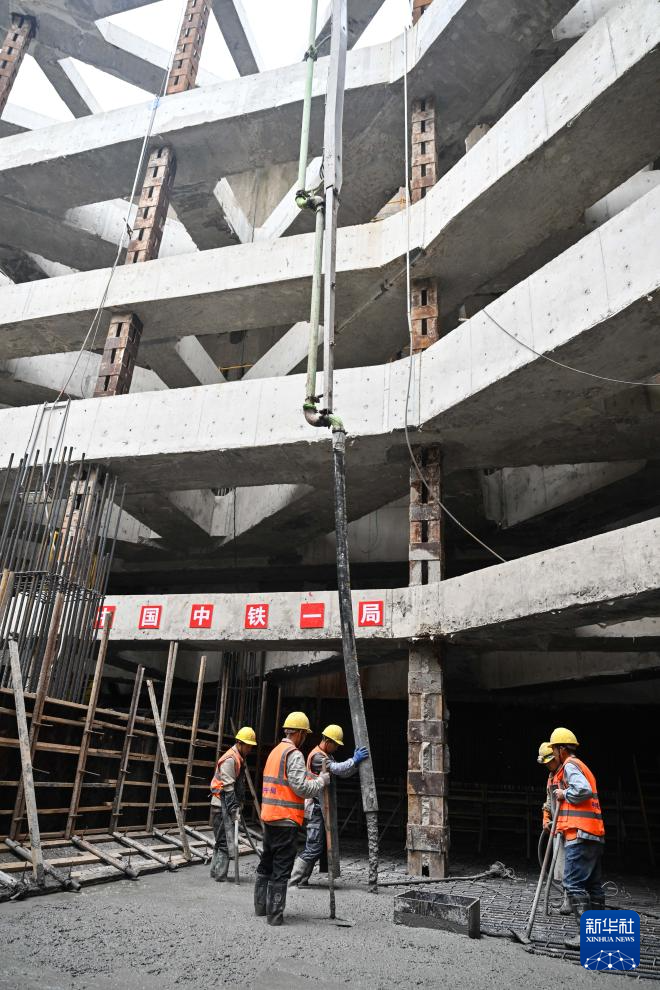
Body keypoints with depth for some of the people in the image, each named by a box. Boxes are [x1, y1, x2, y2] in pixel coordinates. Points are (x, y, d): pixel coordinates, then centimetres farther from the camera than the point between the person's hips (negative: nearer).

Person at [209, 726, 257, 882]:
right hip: (223, 805, -10)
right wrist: (234, 810, -19)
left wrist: (237, 807, 18)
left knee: (222, 840, 16)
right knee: (226, 841, -6)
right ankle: (220, 875, -2)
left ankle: (216, 872, 24)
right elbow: (228, 788, -20)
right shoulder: (230, 759, -17)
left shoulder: (238, 759, 15)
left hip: (227, 805, 10)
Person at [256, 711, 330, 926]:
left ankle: (261, 906, 29)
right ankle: (275, 914, 5)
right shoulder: (294, 754, -15)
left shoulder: (275, 751, 14)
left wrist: (313, 779, 16)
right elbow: (302, 788, -20)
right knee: (281, 867, 0)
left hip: (269, 816, 9)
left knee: (266, 863, 19)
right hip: (286, 819, -9)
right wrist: (322, 780, -3)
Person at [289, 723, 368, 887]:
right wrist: (354, 760, -26)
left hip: (322, 807, 10)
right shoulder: (317, 756, -15)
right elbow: (337, 769, -29)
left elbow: (343, 773, 10)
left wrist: (356, 761, -5)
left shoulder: (327, 756, 18)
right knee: (314, 847, -8)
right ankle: (292, 882, -2)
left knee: (318, 846, 13)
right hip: (316, 807, -10)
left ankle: (302, 881, 19)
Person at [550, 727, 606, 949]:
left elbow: (584, 790, -24)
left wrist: (564, 794, -8)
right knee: (593, 884, 14)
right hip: (595, 835, 10)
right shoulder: (582, 766, 23)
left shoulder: (569, 765, -7)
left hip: (579, 834, -10)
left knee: (574, 883, -9)